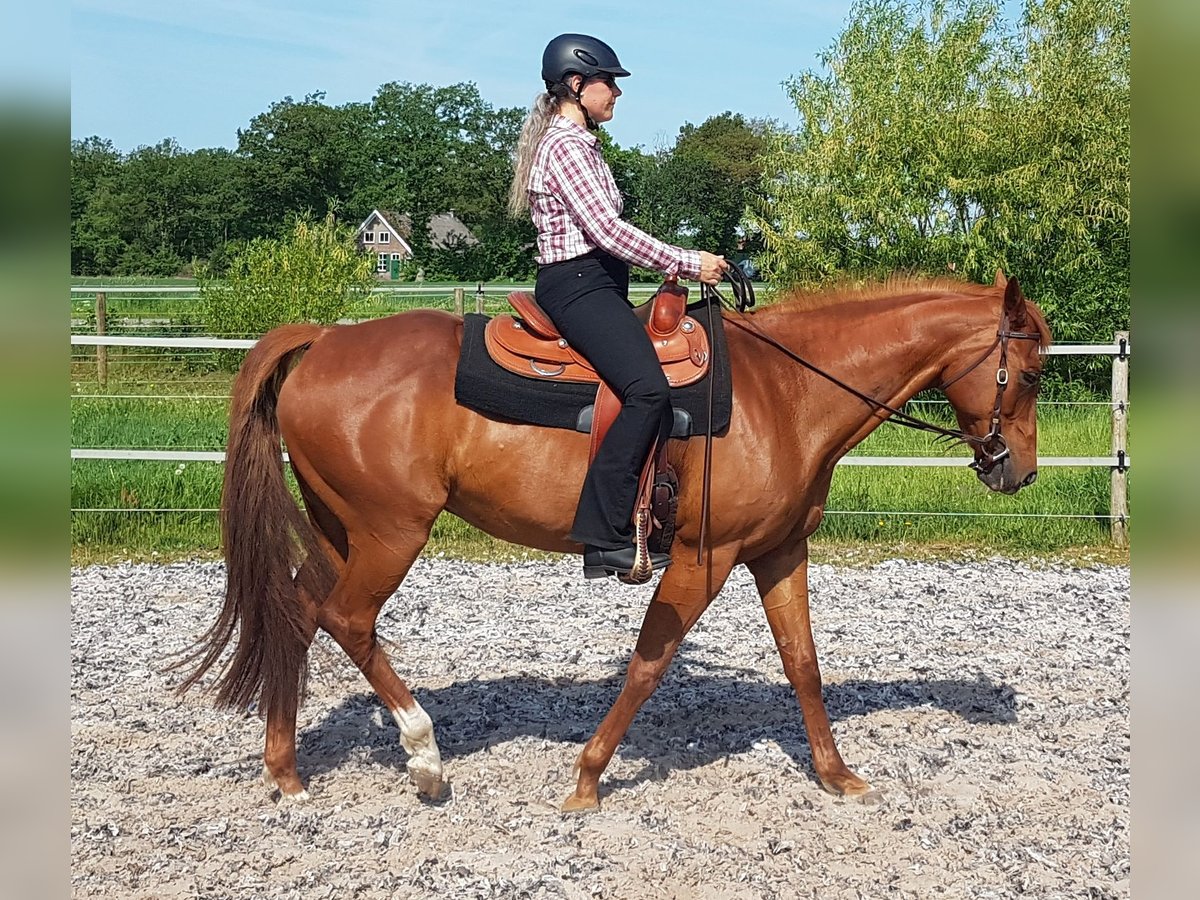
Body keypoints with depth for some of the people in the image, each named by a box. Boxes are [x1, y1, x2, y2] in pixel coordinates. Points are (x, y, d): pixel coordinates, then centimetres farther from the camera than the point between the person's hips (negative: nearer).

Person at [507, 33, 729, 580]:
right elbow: (608, 230, -20)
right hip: (576, 285, -11)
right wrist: (688, 263, -15)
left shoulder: (576, 142, 21)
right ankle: (604, 538, -29)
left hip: (593, 284, 11)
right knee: (648, 389, -28)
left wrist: (675, 266, 17)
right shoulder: (567, 145, -12)